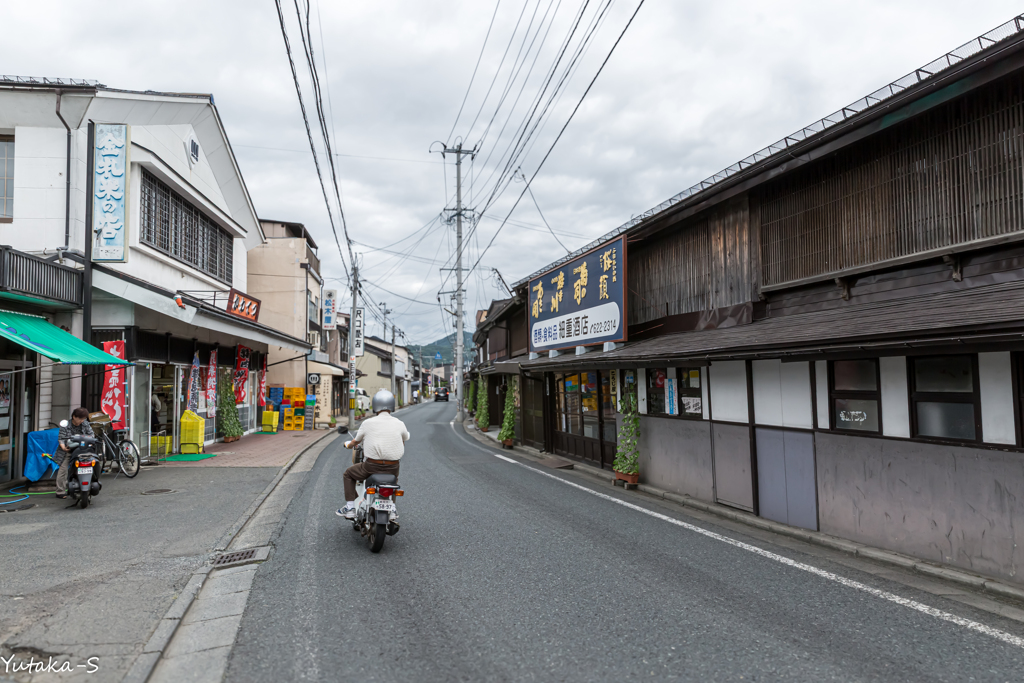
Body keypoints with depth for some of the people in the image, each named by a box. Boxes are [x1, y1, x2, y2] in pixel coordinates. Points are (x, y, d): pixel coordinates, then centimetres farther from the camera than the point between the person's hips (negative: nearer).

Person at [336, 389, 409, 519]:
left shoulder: (368, 423, -6)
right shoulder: (399, 424, -2)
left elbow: (355, 442, 11)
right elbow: (404, 440, 20)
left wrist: (348, 444, 36)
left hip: (372, 466, -2)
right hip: (393, 467, 2)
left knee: (348, 474, 26)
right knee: (395, 476, 39)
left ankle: (350, 509, 21)